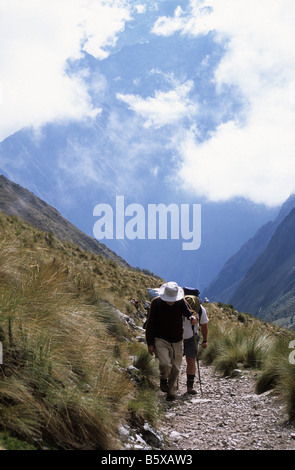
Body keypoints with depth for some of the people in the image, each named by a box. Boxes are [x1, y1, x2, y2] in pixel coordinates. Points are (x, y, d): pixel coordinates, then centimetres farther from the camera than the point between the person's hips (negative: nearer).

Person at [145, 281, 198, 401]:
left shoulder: (181, 302, -6)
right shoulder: (156, 303, -12)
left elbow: (188, 313, -6)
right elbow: (150, 324, -5)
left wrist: (192, 318, -32)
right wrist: (150, 343, -5)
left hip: (177, 341, 3)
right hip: (160, 340, -3)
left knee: (175, 368, 6)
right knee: (165, 364, -20)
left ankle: (172, 392, 25)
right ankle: (163, 379, 13)